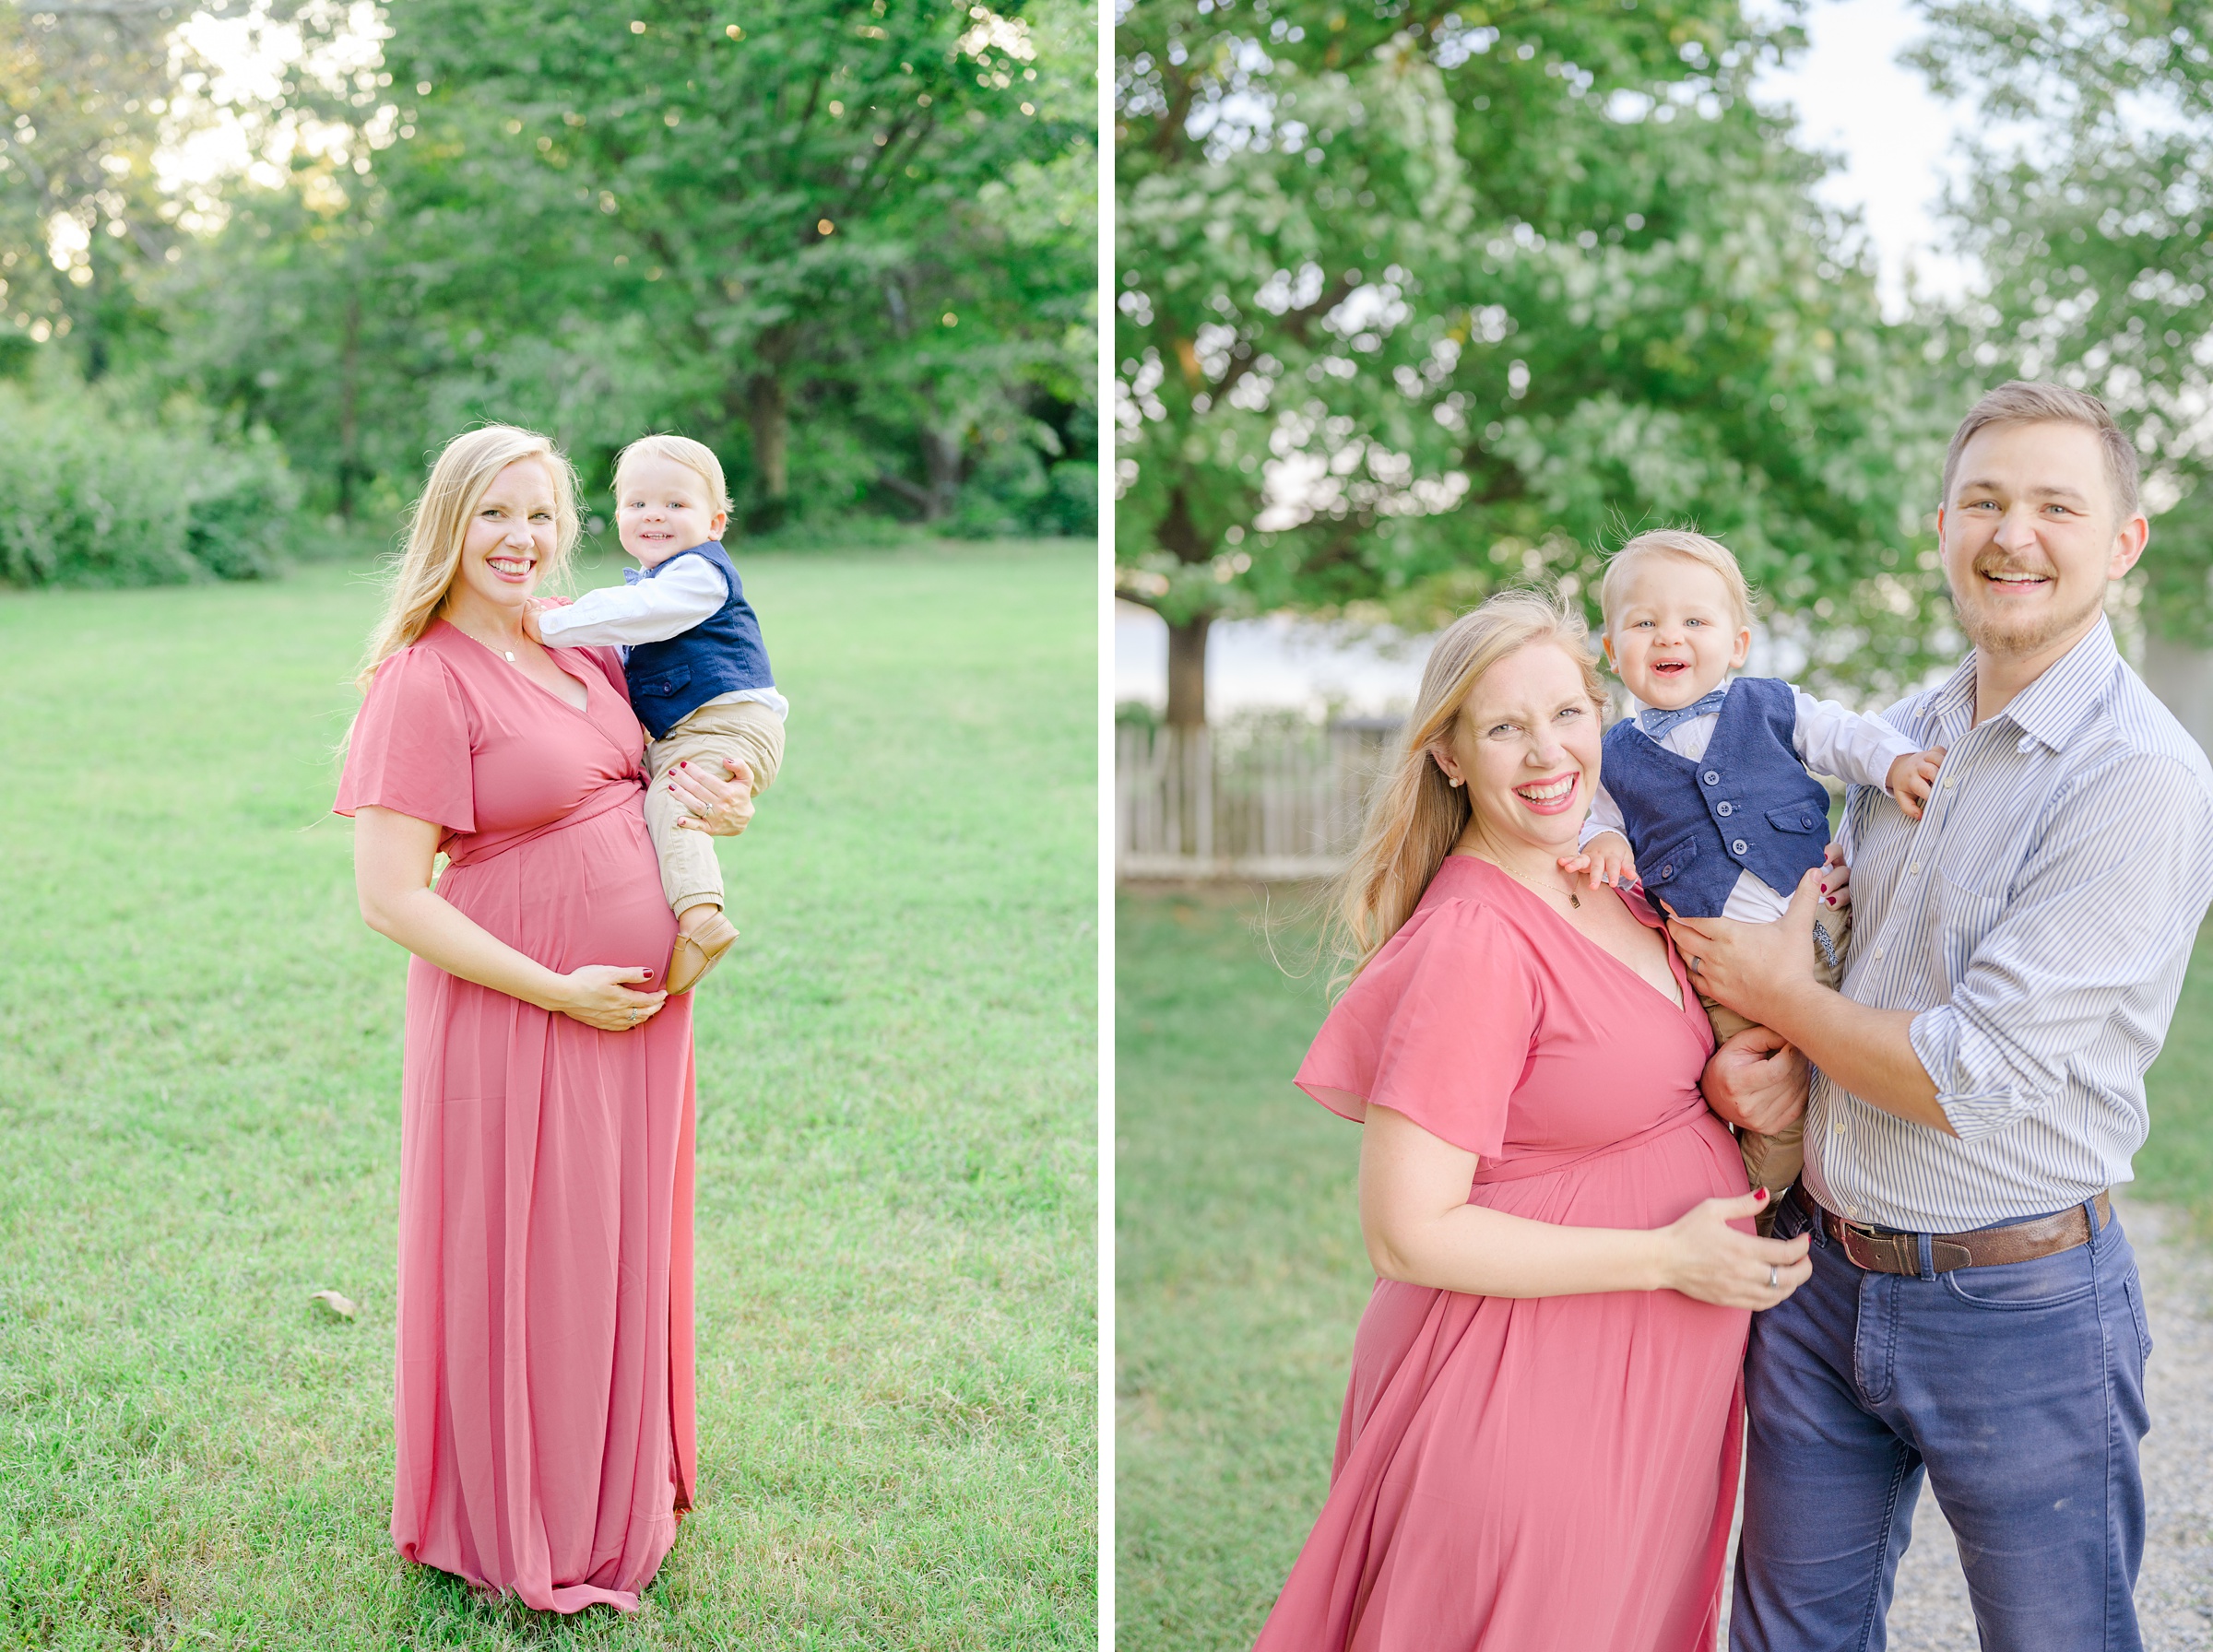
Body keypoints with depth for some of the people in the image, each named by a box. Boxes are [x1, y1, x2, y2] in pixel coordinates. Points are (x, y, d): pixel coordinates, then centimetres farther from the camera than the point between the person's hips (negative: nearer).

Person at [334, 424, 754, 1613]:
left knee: (623, 1252, 19)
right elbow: (390, 898, -19)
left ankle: (619, 1493, 39)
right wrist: (562, 992, -20)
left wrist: (721, 803, -2)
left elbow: (671, 752, 23)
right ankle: (523, 1528, 27)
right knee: (526, 1266, 6)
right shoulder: (424, 683, -15)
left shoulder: (583, 645, 6)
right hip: (519, 1015, -7)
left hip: (638, 1000, 7)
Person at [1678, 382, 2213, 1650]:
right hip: (1822, 1276, 7)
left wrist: (1776, 994, -9)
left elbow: (1973, 1079, -22)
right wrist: (1774, 1057, -5)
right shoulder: (1903, 736, 6)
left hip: (2018, 1305, -6)